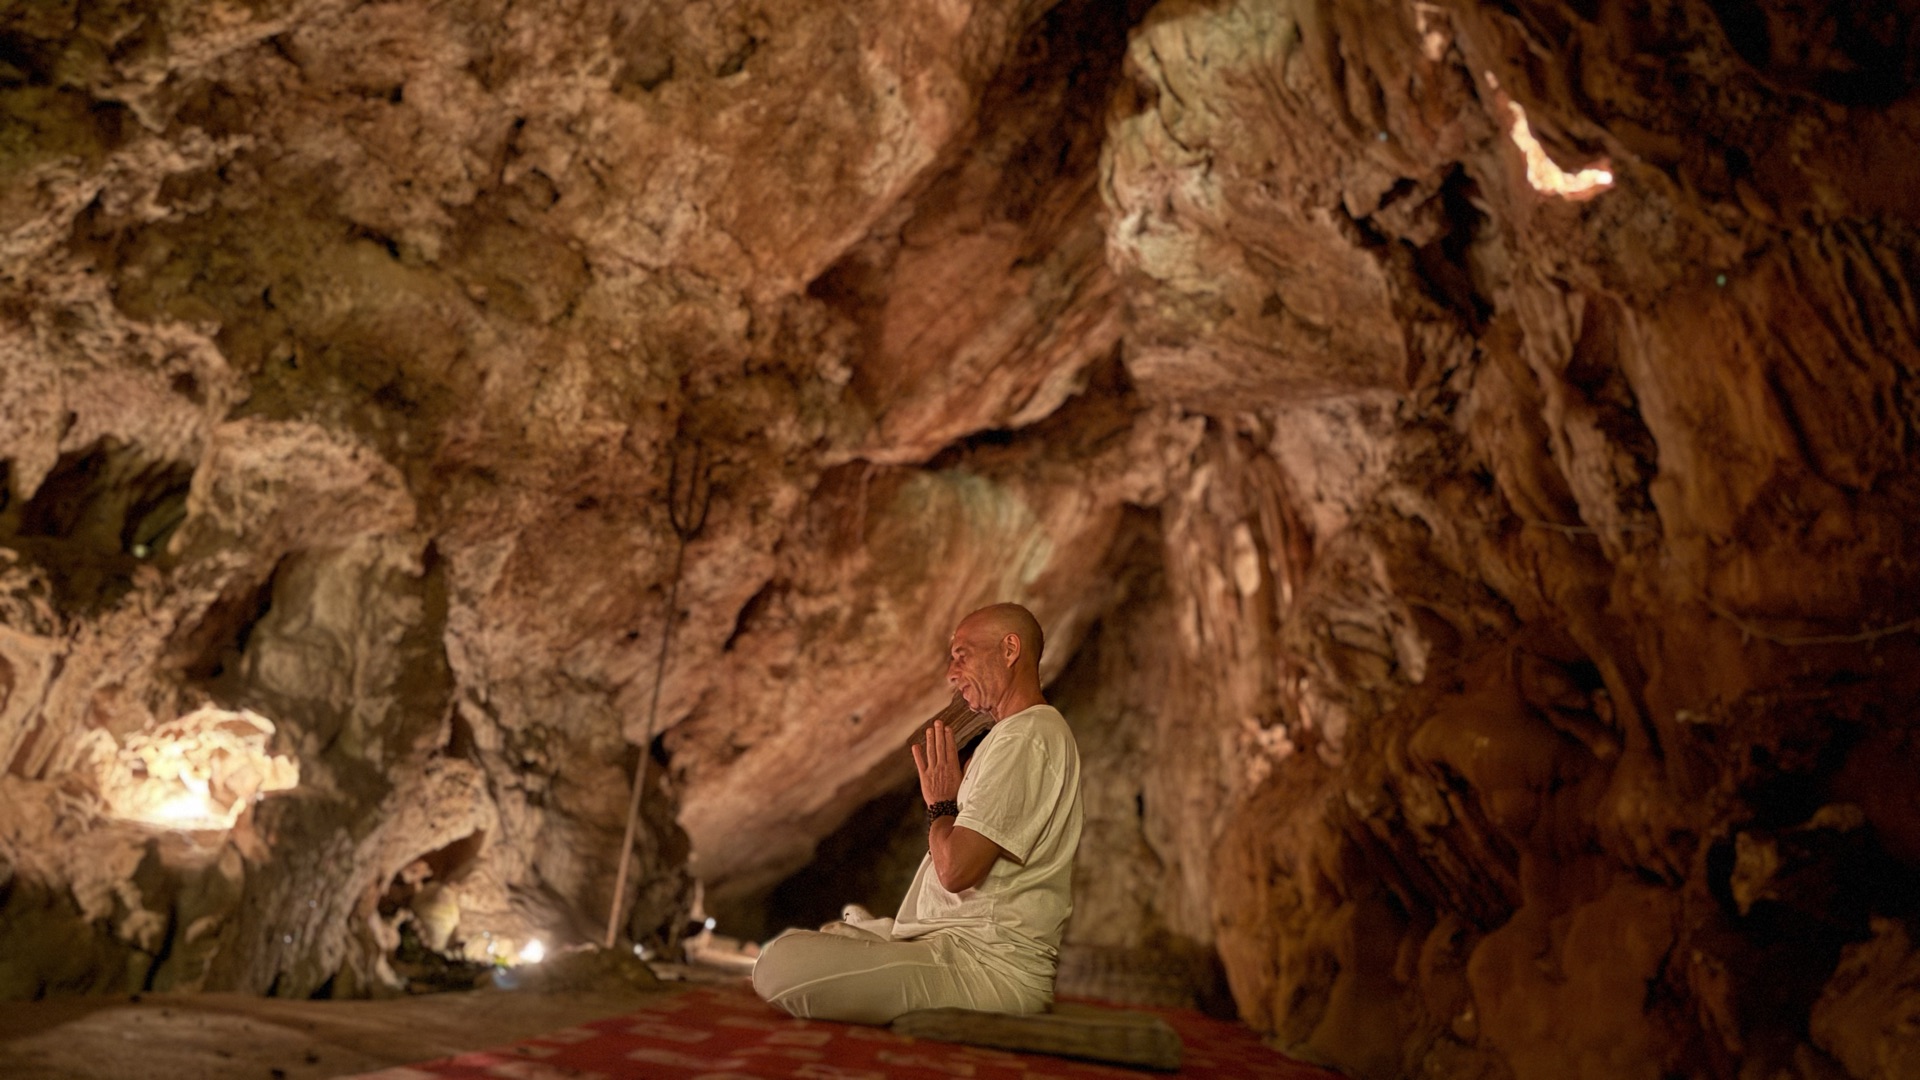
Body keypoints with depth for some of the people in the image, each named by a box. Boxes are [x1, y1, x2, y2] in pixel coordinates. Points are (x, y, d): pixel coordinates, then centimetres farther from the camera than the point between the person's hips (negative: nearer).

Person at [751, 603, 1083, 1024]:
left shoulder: (1025, 737, -13)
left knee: (781, 967, -25)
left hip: (989, 966, -11)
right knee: (788, 946, 19)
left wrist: (941, 803, -4)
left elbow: (955, 869, -20)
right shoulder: (1028, 733, 22)